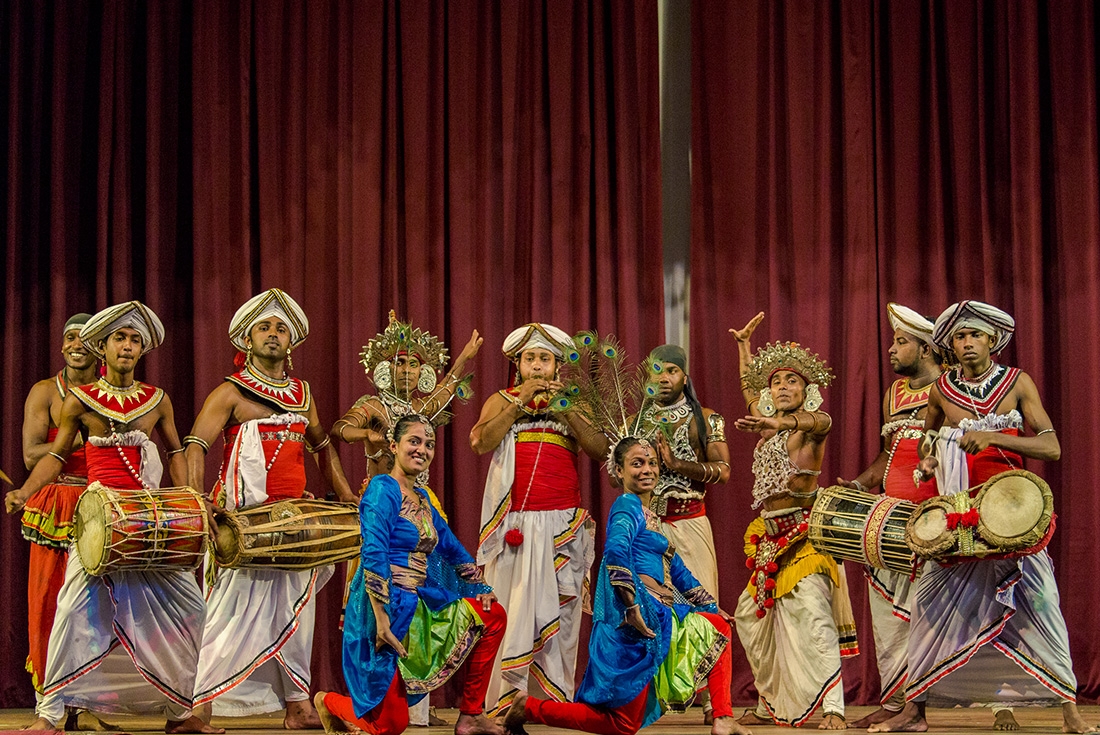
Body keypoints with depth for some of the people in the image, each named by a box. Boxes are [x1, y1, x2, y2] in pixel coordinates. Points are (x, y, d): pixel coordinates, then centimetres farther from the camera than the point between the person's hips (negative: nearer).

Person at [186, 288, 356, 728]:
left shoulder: (303, 394, 16)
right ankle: (201, 704, -5)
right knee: (235, 607, -8)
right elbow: (195, 446, -9)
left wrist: (344, 494, 20)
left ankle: (297, 706, 13)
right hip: (245, 517, -6)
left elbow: (322, 446, 27)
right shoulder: (231, 392, -1)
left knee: (294, 608, 7)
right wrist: (197, 502, -22)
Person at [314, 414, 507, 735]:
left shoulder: (422, 498, 14)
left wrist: (480, 587, 20)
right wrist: (381, 621, -27)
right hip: (387, 609, -9)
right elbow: (373, 555, -21)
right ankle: (329, 702, 25)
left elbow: (451, 547, 25)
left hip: (421, 606, 9)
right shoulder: (382, 489, -12)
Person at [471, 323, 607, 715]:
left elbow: (600, 450, 2)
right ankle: (506, 696, -5)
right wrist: (521, 402, -8)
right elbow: (480, 442, -8)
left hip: (563, 522, 2)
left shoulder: (571, 405, 16)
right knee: (512, 606, -7)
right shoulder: (502, 401, 12)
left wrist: (565, 410, -6)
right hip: (516, 521, -2)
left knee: (560, 611, -1)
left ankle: (558, 701, 1)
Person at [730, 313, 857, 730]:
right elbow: (748, 389, 34)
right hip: (771, 536, 8)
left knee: (809, 617, -20)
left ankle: (833, 709, -27)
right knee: (752, 617, 9)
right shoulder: (768, 426, 17)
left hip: (804, 534, -8)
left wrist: (779, 423, -47)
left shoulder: (810, 428, -4)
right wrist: (744, 344, 38)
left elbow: (821, 421, -29)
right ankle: (770, 705, 19)